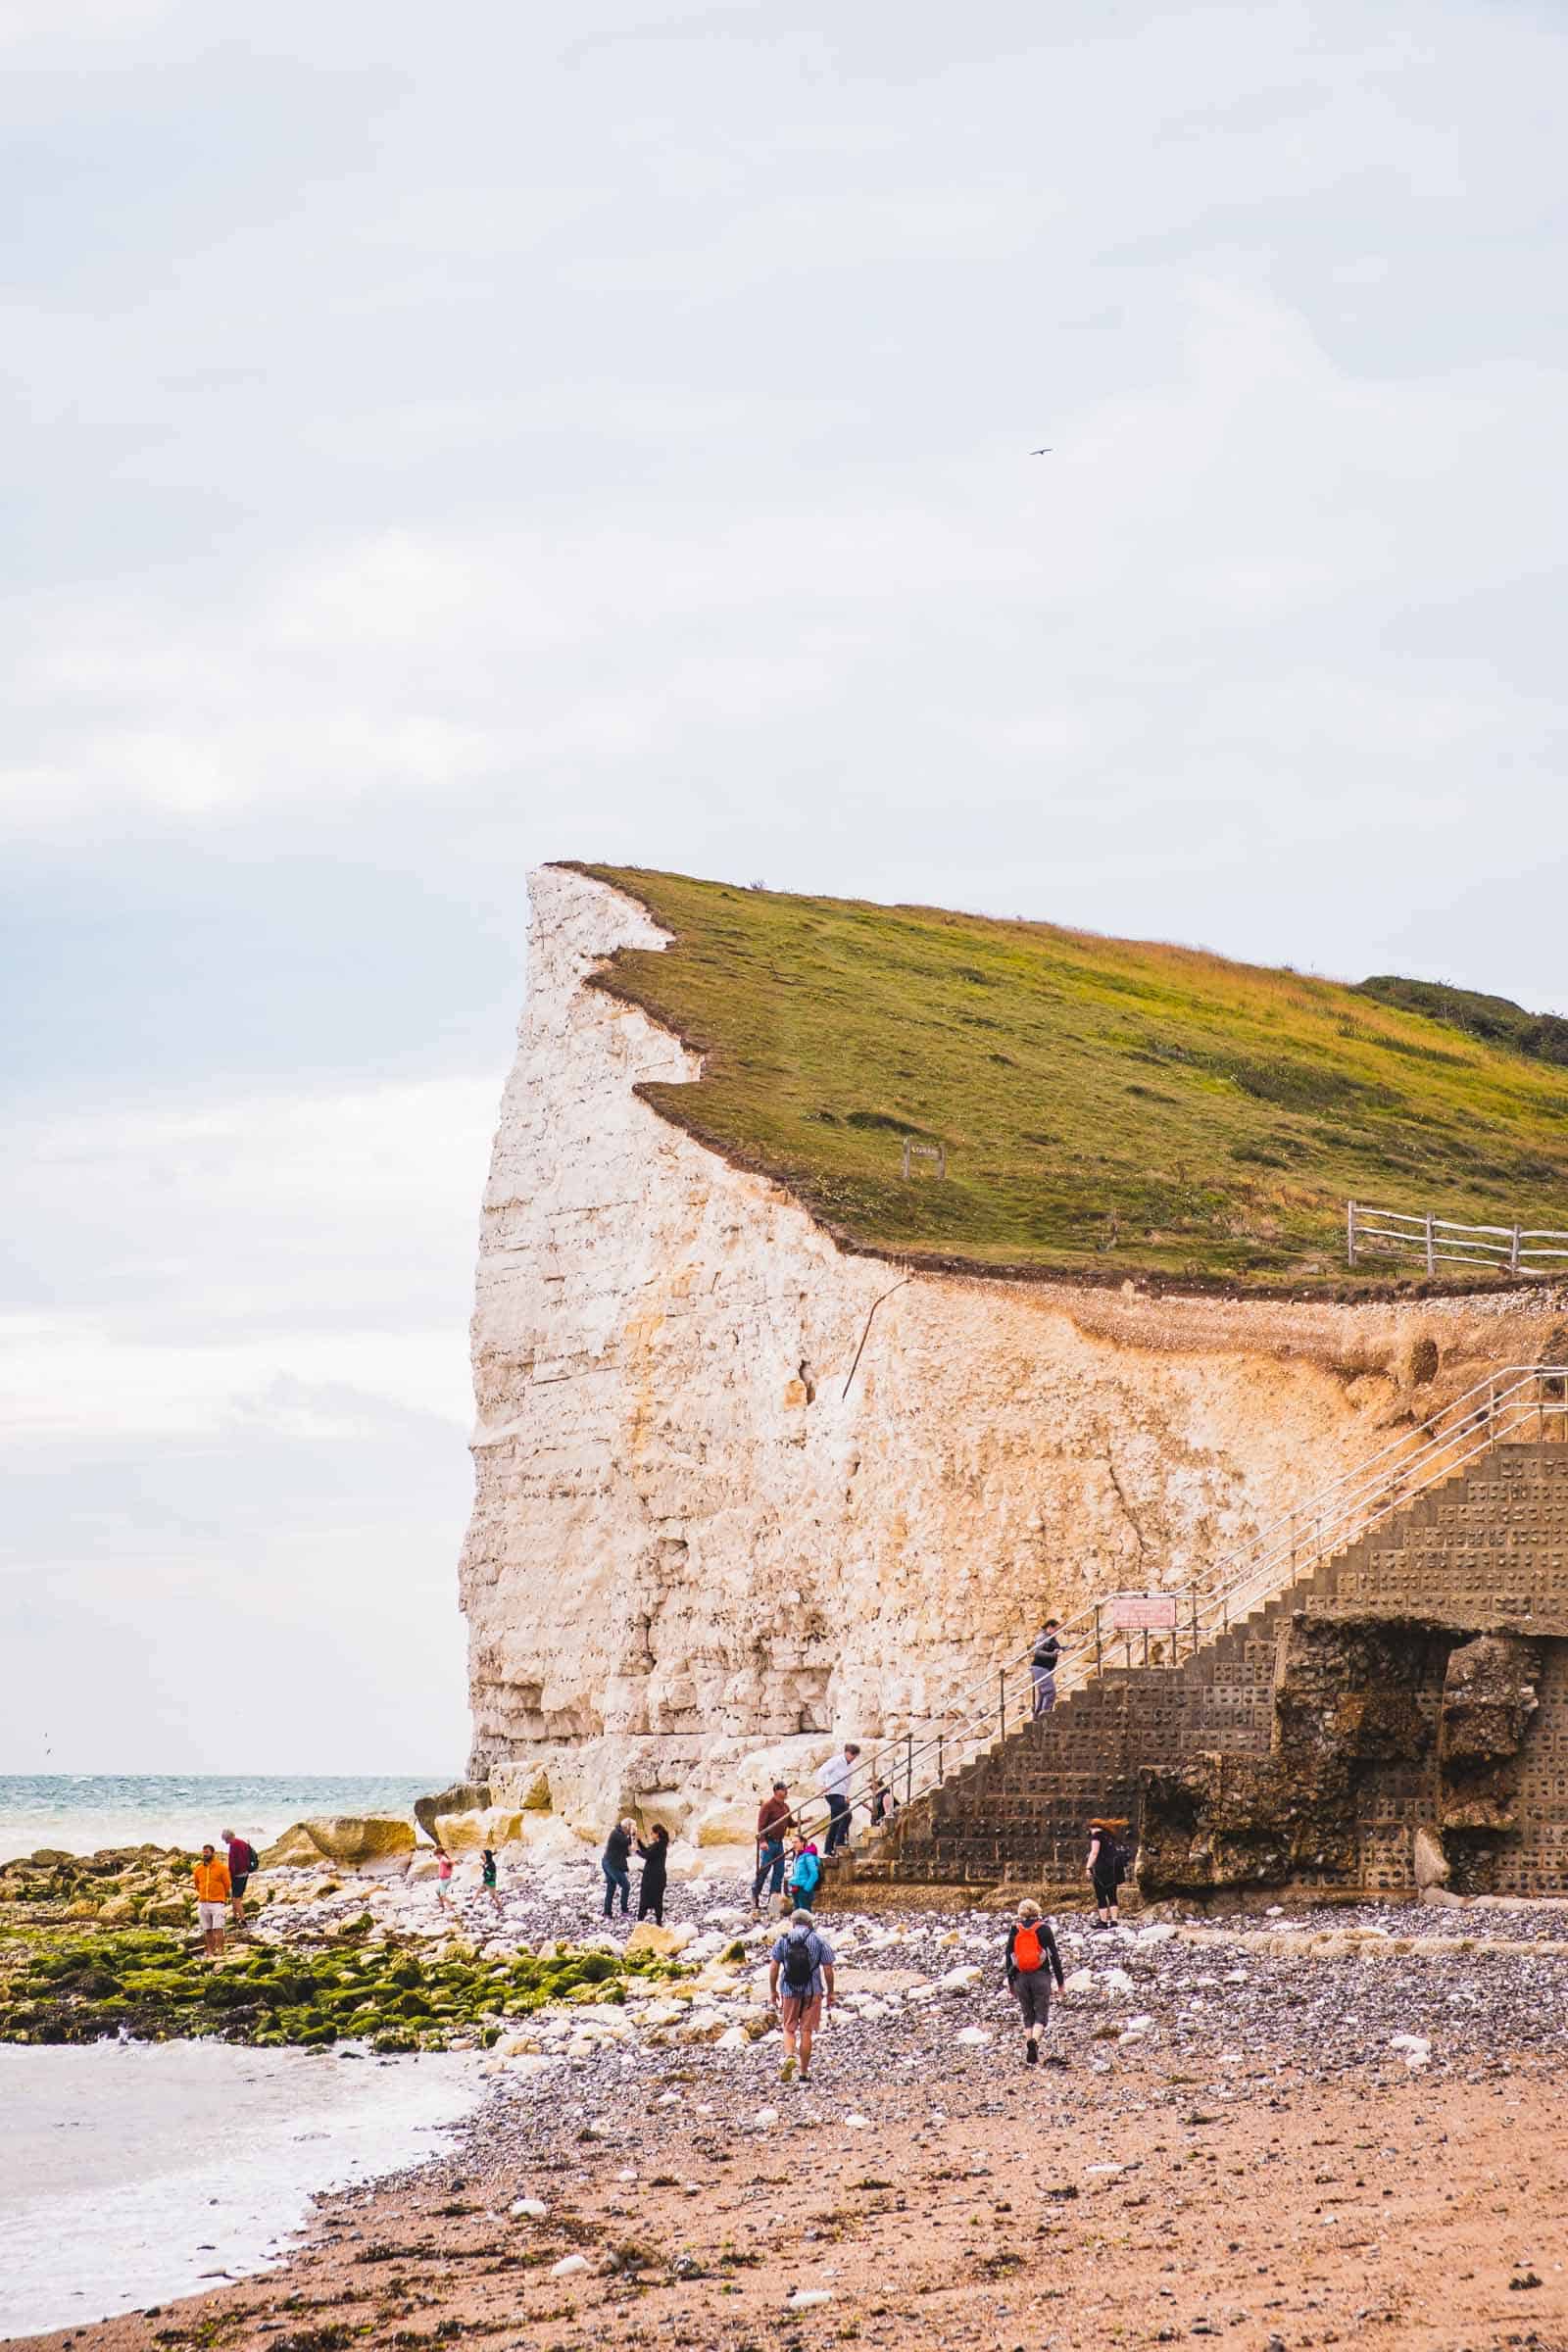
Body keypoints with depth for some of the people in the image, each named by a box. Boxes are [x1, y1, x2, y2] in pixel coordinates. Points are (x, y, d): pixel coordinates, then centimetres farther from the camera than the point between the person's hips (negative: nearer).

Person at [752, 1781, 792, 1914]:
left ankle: (774, 1894, 9)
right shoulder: (768, 1804, -11)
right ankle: (755, 1895, -4)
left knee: (779, 1871, 5)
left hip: (779, 1842, 8)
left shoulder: (785, 1806, 13)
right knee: (763, 1870, -9)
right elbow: (761, 1824, -17)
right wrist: (762, 1841, -26)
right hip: (768, 1842, -8)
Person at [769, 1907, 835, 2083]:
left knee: (789, 2029, 11)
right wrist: (830, 1992, 6)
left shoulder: (783, 1939, 1)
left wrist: (772, 1991, 7)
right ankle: (804, 2072, 9)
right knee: (806, 2031, 6)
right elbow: (828, 1969, -3)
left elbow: (773, 1967, -1)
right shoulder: (819, 1940, -1)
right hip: (812, 1991, 0)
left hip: (790, 1991, 0)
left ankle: (789, 2056, -17)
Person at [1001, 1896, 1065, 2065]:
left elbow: (1009, 1957, 6)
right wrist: (1060, 1981, 6)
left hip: (1021, 1977, 2)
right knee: (1041, 2014, 2)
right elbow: (1054, 1955, -1)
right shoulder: (1044, 1929, -2)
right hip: (1041, 1976, -2)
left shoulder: (1014, 1930, 4)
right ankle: (1034, 2041, -28)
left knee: (1028, 2016, 13)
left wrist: (1010, 1982, 14)